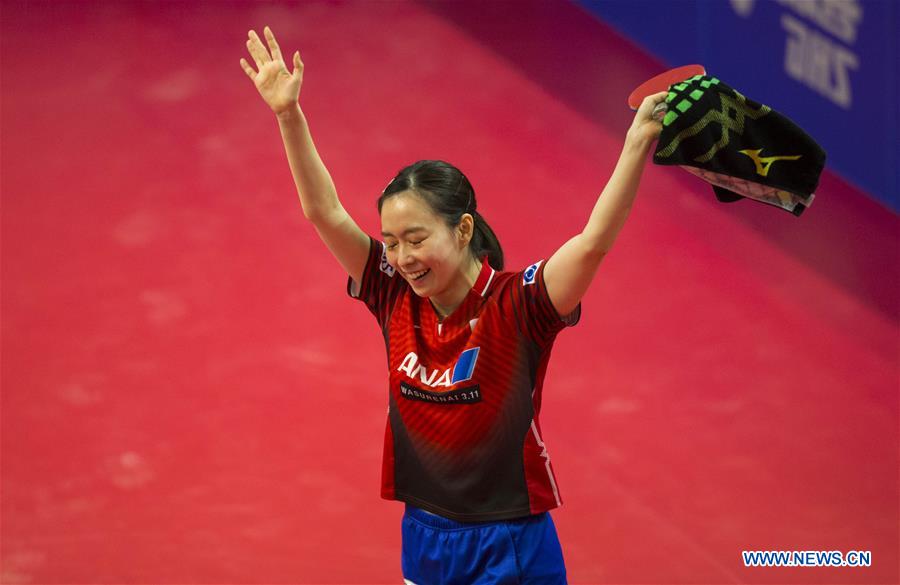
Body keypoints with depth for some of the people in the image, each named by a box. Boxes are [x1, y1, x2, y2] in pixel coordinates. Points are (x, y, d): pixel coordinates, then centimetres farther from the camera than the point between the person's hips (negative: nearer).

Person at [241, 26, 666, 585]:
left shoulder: (516, 306, -16)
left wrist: (638, 143, -40)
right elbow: (325, 212, -5)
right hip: (424, 539, 5)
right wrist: (289, 113, -13)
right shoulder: (397, 299, -3)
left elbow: (594, 242, -29)